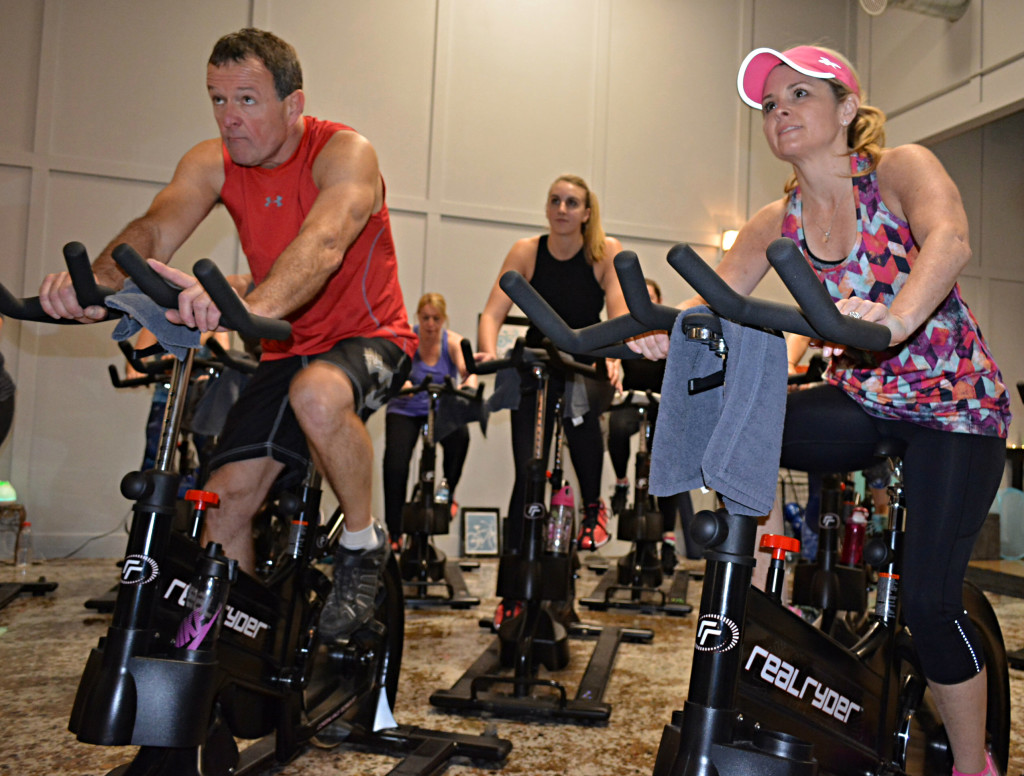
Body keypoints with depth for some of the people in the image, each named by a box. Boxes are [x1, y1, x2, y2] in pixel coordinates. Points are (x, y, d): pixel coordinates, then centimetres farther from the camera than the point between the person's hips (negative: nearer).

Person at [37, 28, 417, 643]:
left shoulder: (345, 153, -19)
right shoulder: (213, 163, -4)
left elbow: (323, 244, -40)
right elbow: (155, 229, -22)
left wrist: (247, 307, -59)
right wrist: (97, 282, -45)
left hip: (369, 339, -5)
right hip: (289, 350, 5)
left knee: (318, 392, -38)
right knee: (227, 498, -5)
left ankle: (363, 545, -12)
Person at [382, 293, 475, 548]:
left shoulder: (453, 342, -8)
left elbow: (467, 370, -25)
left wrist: (468, 384, -50)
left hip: (440, 409, 0)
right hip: (405, 409, 0)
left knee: (459, 434, -33)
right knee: (395, 464, -20)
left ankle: (448, 490, -7)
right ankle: (394, 532, -6)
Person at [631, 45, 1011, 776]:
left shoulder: (900, 169, -13)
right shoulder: (778, 222, -1)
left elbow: (949, 238, -34)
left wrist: (896, 318, -55)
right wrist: (665, 332, -37)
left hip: (955, 402, -4)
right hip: (863, 401, 4)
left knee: (928, 599, -12)